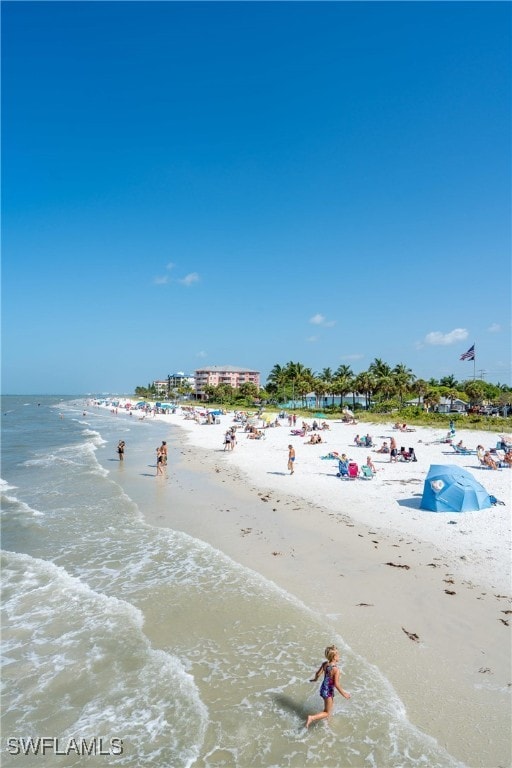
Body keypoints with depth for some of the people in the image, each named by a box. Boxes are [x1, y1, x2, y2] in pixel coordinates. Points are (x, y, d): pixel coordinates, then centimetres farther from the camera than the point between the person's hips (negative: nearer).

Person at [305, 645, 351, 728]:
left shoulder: (325, 664, -9)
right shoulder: (336, 670, -28)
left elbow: (318, 673, 1)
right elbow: (336, 684, -25)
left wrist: (315, 679, 22)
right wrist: (343, 693, -11)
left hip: (323, 688, 7)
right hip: (329, 691, -7)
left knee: (331, 703, 33)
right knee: (328, 713, 9)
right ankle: (312, 718, -6)